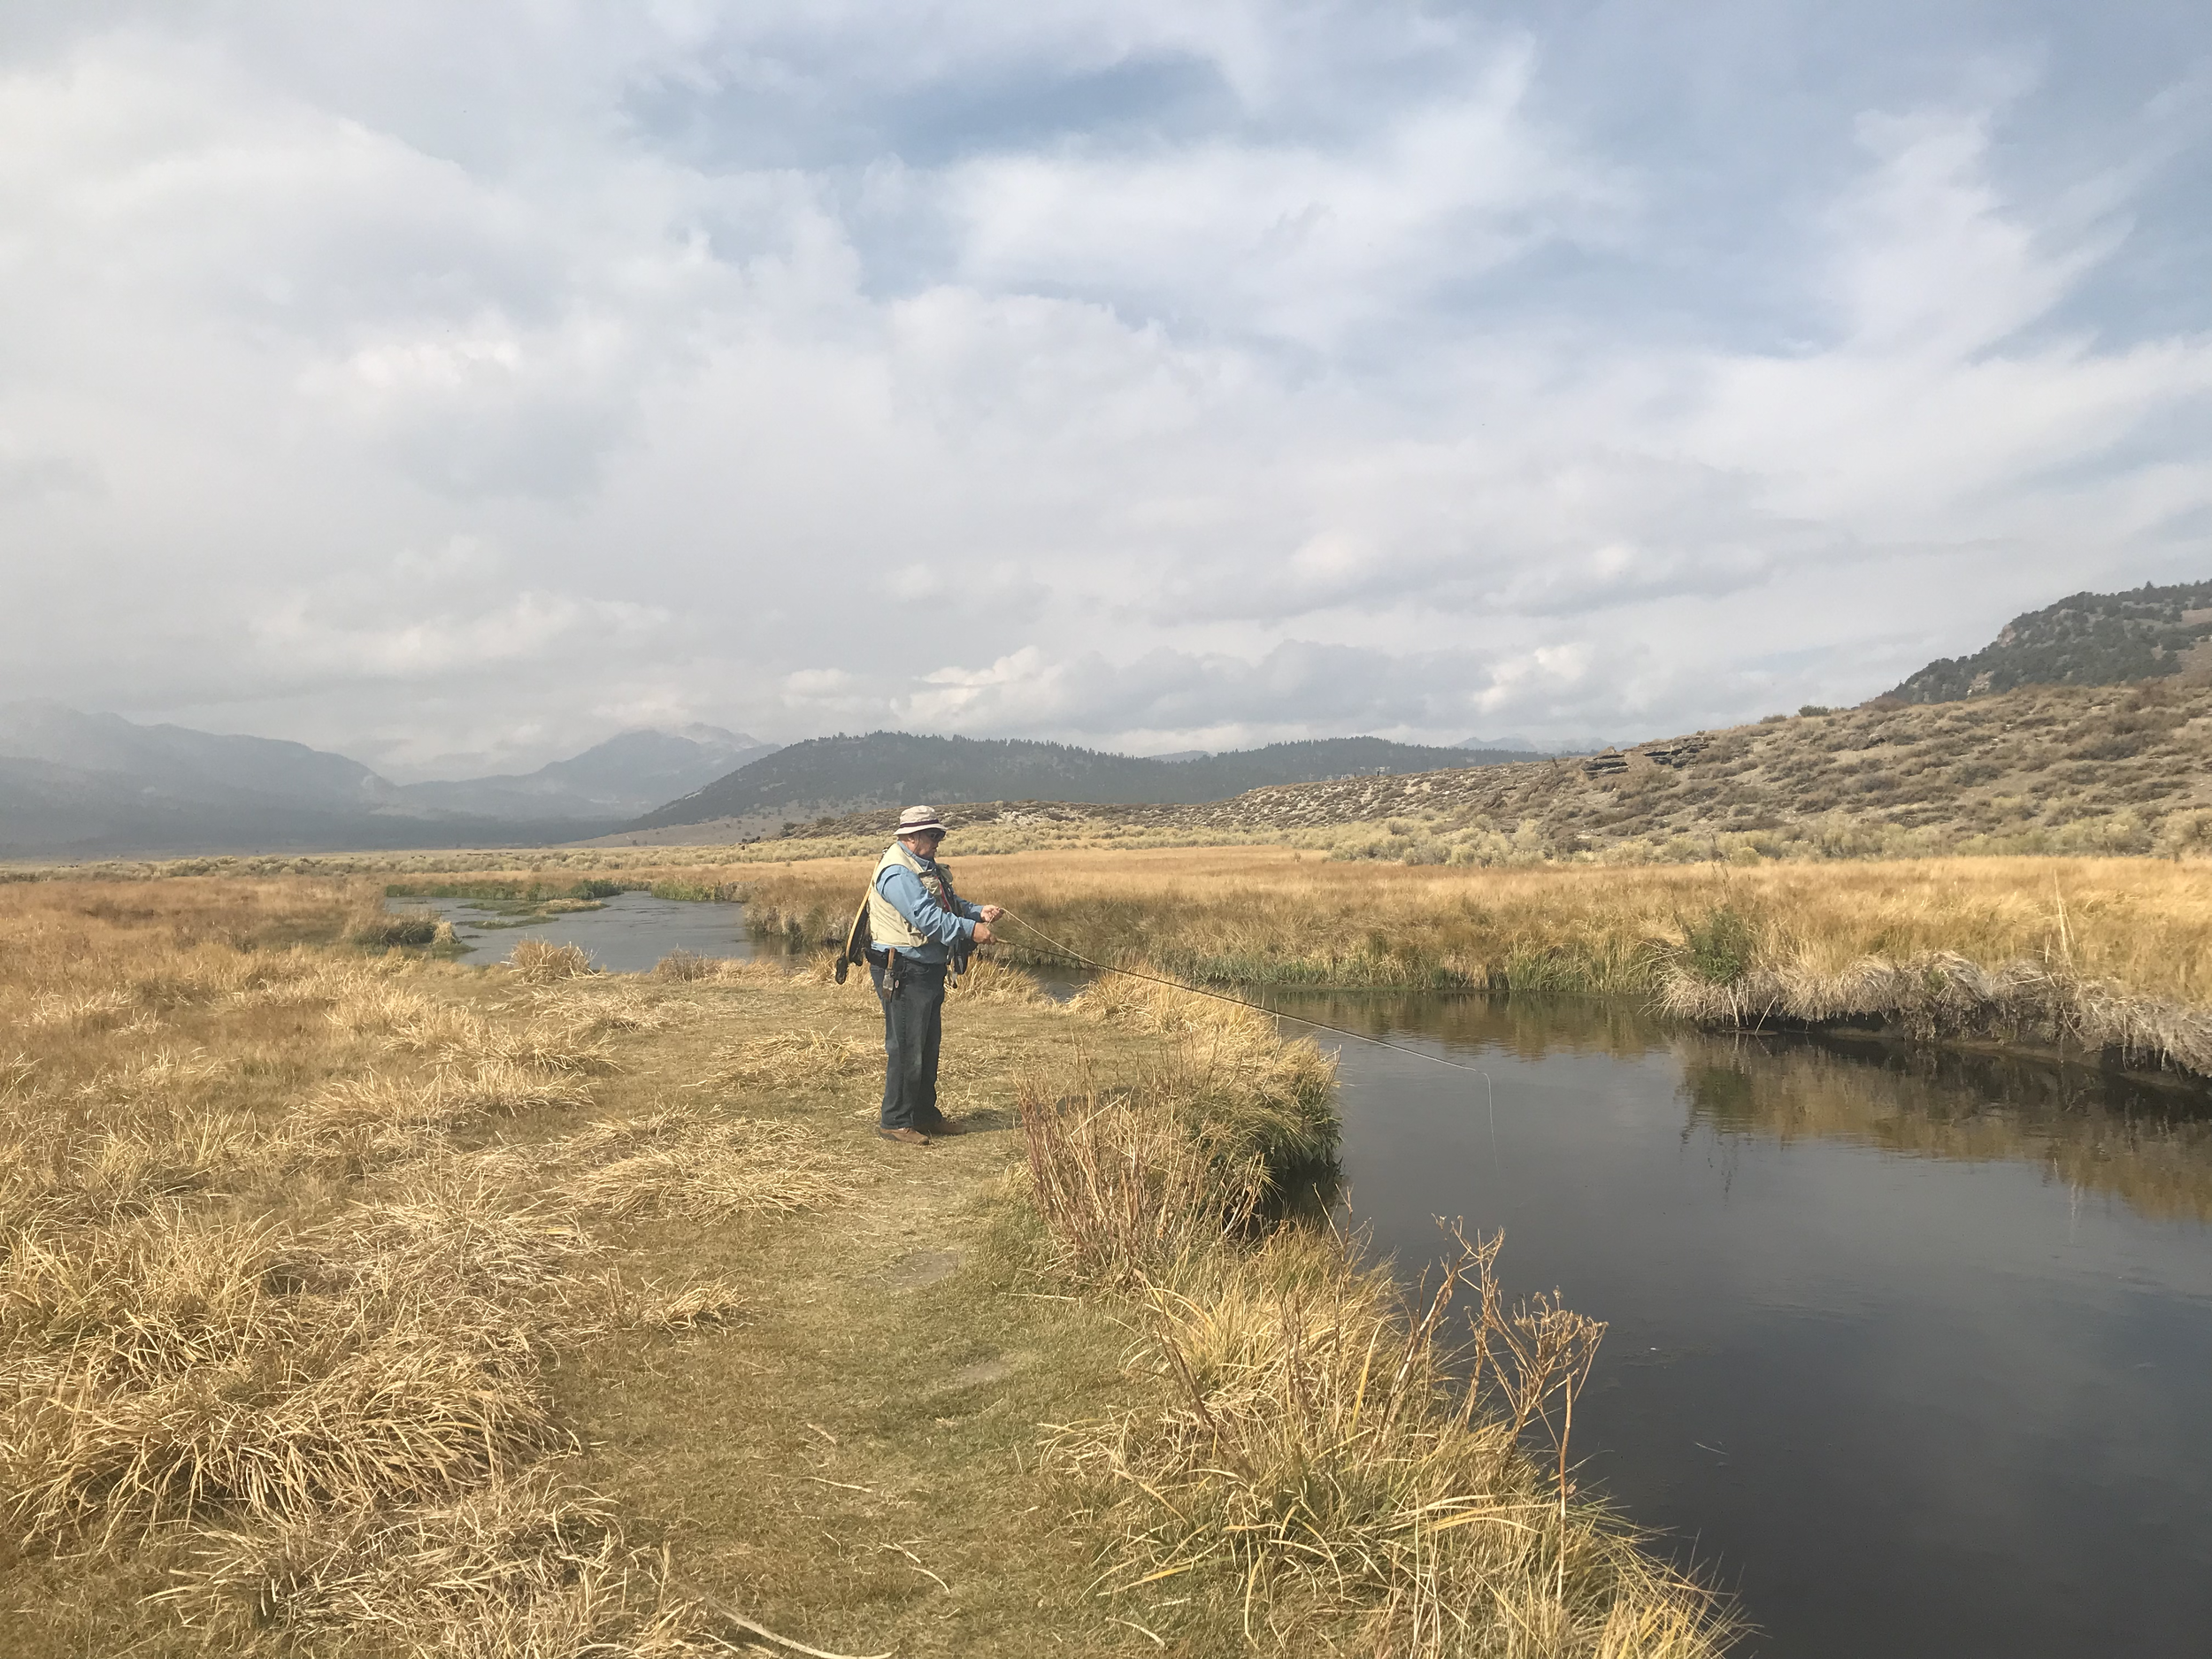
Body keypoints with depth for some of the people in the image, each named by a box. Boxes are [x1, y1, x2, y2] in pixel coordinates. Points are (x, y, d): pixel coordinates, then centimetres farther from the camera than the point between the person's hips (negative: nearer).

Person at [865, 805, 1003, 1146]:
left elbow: (949, 904, 21)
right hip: (903, 971, -11)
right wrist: (970, 930, -24)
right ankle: (894, 1122, 4)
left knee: (928, 1044, 17)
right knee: (905, 1048, -5)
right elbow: (926, 918, -25)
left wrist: (978, 911, 3)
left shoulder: (926, 867, 16)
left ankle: (924, 1114, 28)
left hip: (928, 970, 11)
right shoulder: (897, 871, -18)